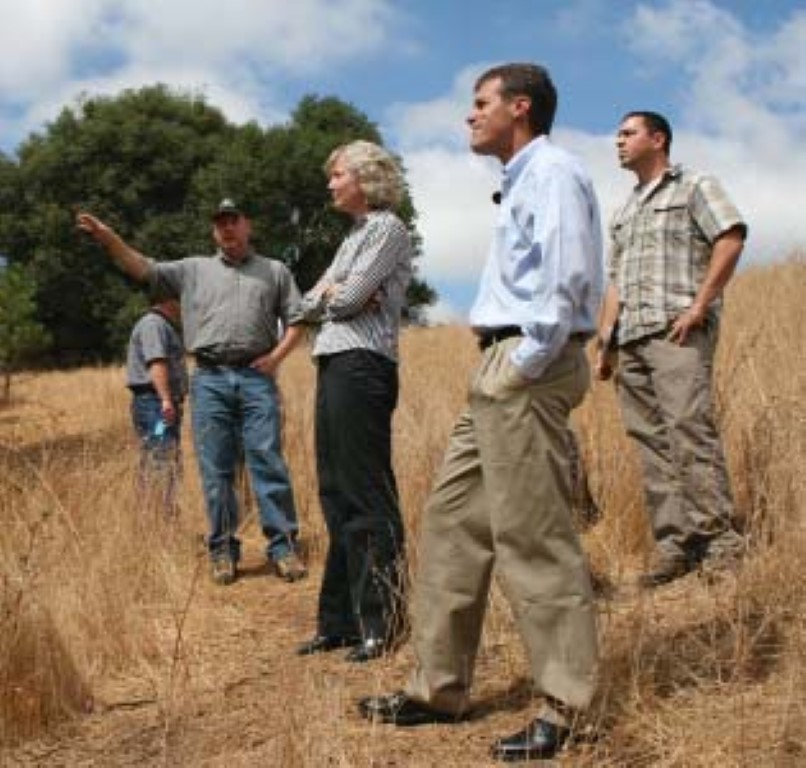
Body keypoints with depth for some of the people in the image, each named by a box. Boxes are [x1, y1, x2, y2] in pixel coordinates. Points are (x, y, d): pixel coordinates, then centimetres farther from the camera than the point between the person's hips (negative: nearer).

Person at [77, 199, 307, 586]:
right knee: (215, 468, 2)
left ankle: (283, 546, -2)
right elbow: (144, 269, 7)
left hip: (256, 377, -1)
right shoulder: (194, 269, 16)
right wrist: (109, 238, -6)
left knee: (267, 462, -5)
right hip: (209, 379, 1)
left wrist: (277, 356, -4)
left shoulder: (275, 271, 14)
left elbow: (295, 320, 11)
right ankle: (222, 549, 9)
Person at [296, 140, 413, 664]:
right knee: (337, 495, 10)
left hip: (362, 366, -9)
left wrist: (332, 293, 5)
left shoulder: (387, 228, -3)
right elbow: (309, 305, 17)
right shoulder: (355, 235, 24)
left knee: (367, 495, -9)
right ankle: (342, 619, 16)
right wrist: (333, 293, -2)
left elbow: (352, 296, -14)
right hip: (333, 365, 9)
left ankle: (382, 623, -4)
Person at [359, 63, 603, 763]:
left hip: (528, 371, -10)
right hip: (500, 370, 10)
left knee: (532, 537, -8)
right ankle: (440, 687, 17)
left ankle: (566, 707, 1)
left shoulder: (553, 172, -7)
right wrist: (507, 367, 15)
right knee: (454, 520, 10)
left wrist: (527, 364, -18)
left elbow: (565, 277, -19)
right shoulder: (523, 180, 24)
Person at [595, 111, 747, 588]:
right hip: (632, 335, 7)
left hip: (677, 330, -7)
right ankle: (675, 545, 2)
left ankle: (719, 538, -17)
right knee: (651, 440, 1)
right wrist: (605, 342, 17)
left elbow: (731, 239, -7)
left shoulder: (695, 187, 7)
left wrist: (700, 306, -15)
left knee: (688, 426, -19)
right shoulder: (625, 211, 27)